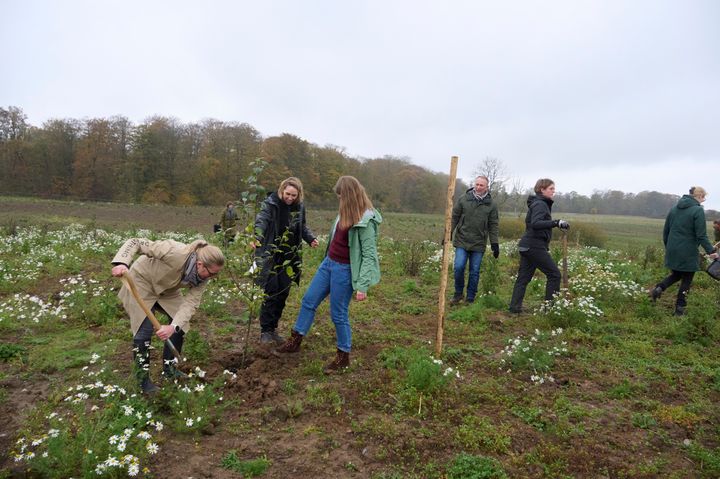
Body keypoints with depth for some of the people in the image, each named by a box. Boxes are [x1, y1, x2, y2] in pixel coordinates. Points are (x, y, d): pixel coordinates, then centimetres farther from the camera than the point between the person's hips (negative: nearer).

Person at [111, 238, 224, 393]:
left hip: (167, 290, 6)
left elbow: (190, 303, -25)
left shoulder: (202, 277, -22)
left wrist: (174, 326, -40)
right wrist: (121, 263, -50)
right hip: (142, 281, -6)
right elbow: (136, 242, -34)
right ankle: (143, 378, 8)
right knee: (144, 331, -10)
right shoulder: (174, 252, -41)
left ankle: (169, 368, 20)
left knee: (180, 326, 0)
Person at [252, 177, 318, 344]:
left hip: (289, 259, 5)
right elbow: (261, 221, -27)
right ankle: (265, 331, 10)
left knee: (283, 295, 9)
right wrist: (256, 238, -47)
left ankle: (273, 329, 23)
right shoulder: (271, 203, -11)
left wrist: (311, 238, -1)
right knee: (271, 294, -5)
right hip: (271, 257, -5)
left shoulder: (299, 206, 4)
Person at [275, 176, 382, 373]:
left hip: (344, 270, -9)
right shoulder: (347, 212, 5)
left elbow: (369, 255, -22)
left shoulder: (366, 220, -20)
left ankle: (344, 356, 23)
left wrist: (362, 285, -25)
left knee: (338, 314, 3)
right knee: (308, 301, 16)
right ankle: (295, 341, 33)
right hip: (328, 263, 9)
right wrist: (329, 259, 18)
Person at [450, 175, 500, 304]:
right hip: (462, 241, -1)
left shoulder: (491, 204, 2)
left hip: (479, 244, 1)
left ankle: (470, 299, 18)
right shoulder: (463, 199, -1)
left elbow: (493, 225, 4)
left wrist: (495, 244, 1)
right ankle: (458, 293, 14)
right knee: (459, 267, -8)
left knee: (474, 272, 5)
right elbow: (454, 217, 4)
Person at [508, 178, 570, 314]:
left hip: (527, 246, 10)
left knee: (523, 277, 7)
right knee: (554, 274, -3)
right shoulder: (540, 204, -11)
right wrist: (556, 223, -34)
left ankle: (515, 307, 6)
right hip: (535, 246, -10)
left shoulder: (539, 204, 20)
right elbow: (535, 224, -27)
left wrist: (557, 224, 23)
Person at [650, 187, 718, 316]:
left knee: (676, 274, 21)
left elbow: (665, 230, 13)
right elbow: (701, 235, -16)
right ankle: (679, 309, 11)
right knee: (686, 280, 8)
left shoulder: (674, 208, 8)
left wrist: (667, 246, 23)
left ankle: (658, 288, -5)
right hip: (688, 252, -6)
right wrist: (711, 251, -10)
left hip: (672, 250, 6)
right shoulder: (698, 210, -12)